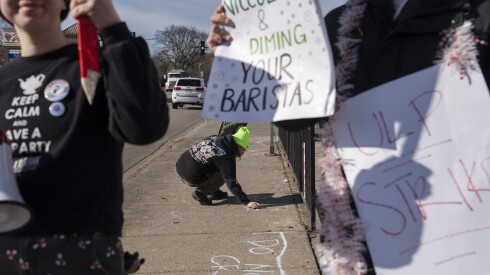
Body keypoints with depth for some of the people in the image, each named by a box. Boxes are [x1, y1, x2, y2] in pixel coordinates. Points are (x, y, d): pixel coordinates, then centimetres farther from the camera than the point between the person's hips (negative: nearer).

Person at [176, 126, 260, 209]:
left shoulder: (214, 138, 8)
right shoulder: (227, 157, -16)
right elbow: (231, 183, -17)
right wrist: (247, 202, -15)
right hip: (191, 178, -9)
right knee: (224, 175, 0)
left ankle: (214, 192, 21)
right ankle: (200, 193, -4)